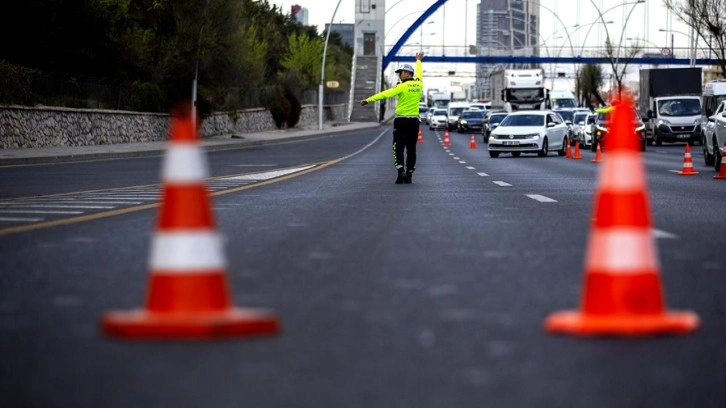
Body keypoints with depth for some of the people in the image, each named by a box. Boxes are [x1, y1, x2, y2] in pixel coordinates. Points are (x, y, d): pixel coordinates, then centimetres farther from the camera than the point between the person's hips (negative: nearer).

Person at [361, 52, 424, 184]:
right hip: (414, 121, 5)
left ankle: (400, 171, -19)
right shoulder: (419, 84, 5)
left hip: (402, 120, -5)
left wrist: (368, 100, -18)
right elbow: (419, 74, 27)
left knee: (398, 148, -2)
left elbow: (385, 94, -17)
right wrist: (418, 61, 46)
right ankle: (409, 175, 11)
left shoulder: (403, 86, -12)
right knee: (411, 149, 10)